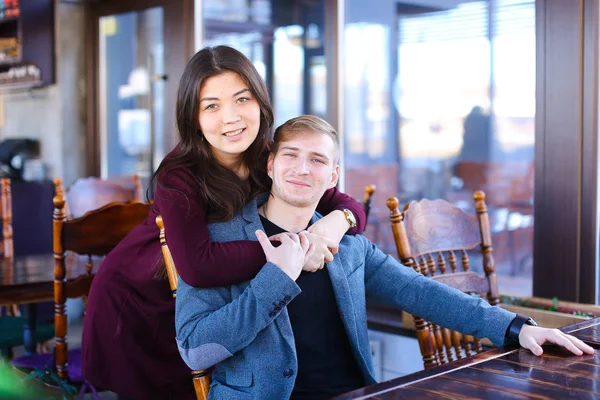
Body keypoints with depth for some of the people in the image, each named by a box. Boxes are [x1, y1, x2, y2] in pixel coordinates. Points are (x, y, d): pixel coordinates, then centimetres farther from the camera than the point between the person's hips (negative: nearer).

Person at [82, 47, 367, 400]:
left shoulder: (273, 162, -15)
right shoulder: (180, 177, -30)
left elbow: (349, 205, -9)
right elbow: (198, 266, -45)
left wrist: (339, 219, -33)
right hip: (135, 303, -4)